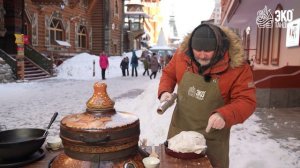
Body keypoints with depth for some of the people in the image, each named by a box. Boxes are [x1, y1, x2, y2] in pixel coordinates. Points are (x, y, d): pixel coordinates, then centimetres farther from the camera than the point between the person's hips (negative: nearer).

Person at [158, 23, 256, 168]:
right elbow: (169, 73, 7)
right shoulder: (183, 54, -10)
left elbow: (246, 101, -18)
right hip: (179, 129, 3)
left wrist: (225, 115, -36)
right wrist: (165, 91, -12)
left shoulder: (237, 67, -20)